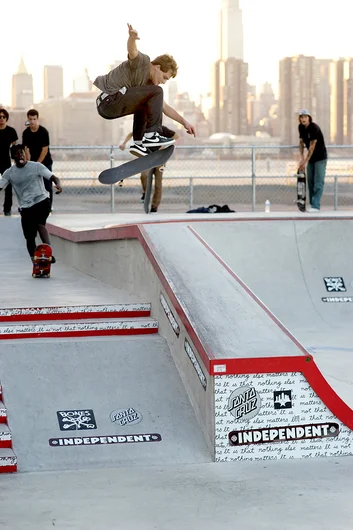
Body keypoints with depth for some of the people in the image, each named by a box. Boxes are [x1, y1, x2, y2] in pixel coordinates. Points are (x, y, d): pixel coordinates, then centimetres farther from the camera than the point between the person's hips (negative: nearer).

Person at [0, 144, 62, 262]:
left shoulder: (36, 166, 0)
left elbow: (53, 177, -4)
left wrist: (58, 185, -27)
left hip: (42, 201, -3)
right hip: (26, 207, 3)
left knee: (40, 224, -30)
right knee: (29, 237, 2)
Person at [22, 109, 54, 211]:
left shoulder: (43, 132, -15)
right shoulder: (26, 133, -4)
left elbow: (45, 149, -15)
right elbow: (26, 149, -4)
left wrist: (38, 163, -16)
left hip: (45, 161, -3)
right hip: (33, 161, 3)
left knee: (47, 185, -3)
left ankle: (49, 206, 5)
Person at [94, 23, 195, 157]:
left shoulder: (149, 83, 23)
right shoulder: (143, 62, -3)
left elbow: (164, 107, 29)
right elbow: (132, 51, -26)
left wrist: (184, 122, 23)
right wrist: (132, 38, -49)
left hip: (105, 107, 11)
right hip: (111, 100, -11)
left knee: (143, 104, 34)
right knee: (156, 93, -11)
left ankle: (139, 143, 22)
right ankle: (152, 135, -12)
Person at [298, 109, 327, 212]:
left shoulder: (314, 128, -21)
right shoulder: (301, 127, 2)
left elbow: (312, 146, -23)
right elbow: (301, 142, 8)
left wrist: (305, 162, -23)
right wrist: (302, 157, -5)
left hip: (320, 157, -8)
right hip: (311, 158, 8)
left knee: (318, 182, -11)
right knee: (310, 181, 6)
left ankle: (316, 206, -17)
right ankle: (312, 205, 11)